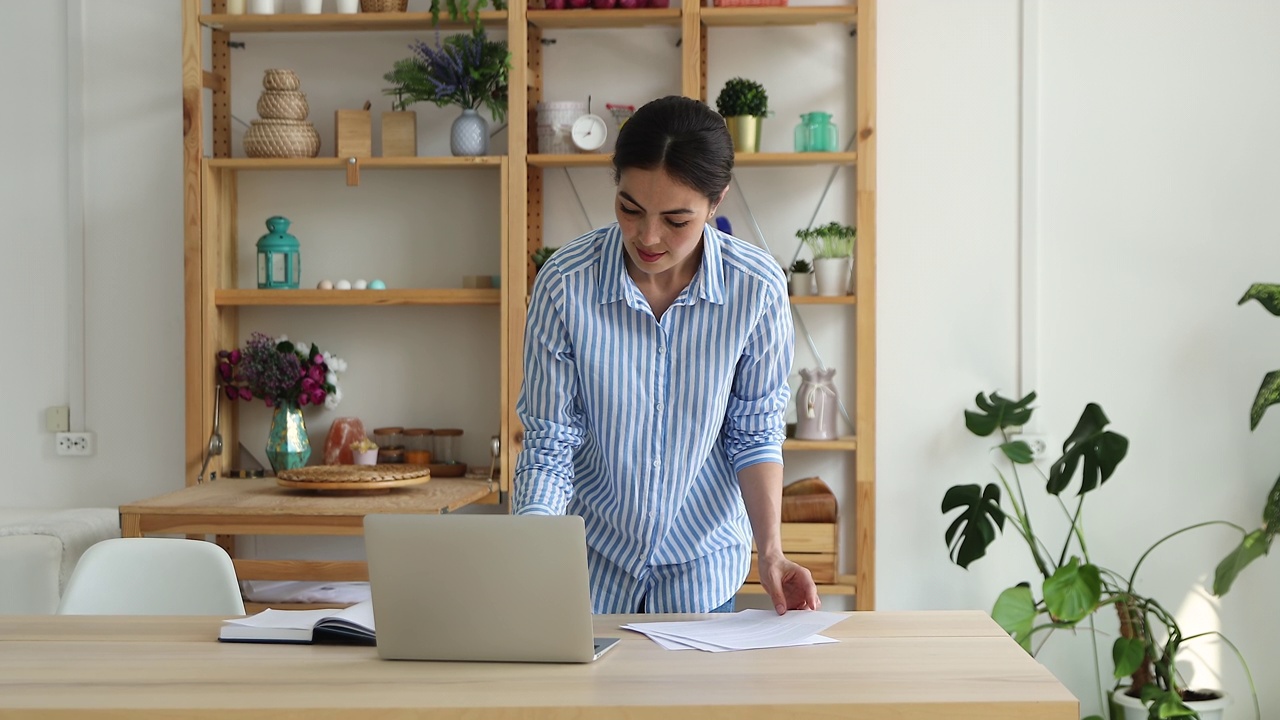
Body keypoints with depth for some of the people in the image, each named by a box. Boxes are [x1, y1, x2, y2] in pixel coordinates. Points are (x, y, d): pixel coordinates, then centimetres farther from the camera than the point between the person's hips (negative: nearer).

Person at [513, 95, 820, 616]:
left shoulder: (757, 287, -18)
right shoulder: (565, 283, -20)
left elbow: (754, 433, -6)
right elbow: (550, 442, -15)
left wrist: (770, 552, -16)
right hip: (590, 560, 0)